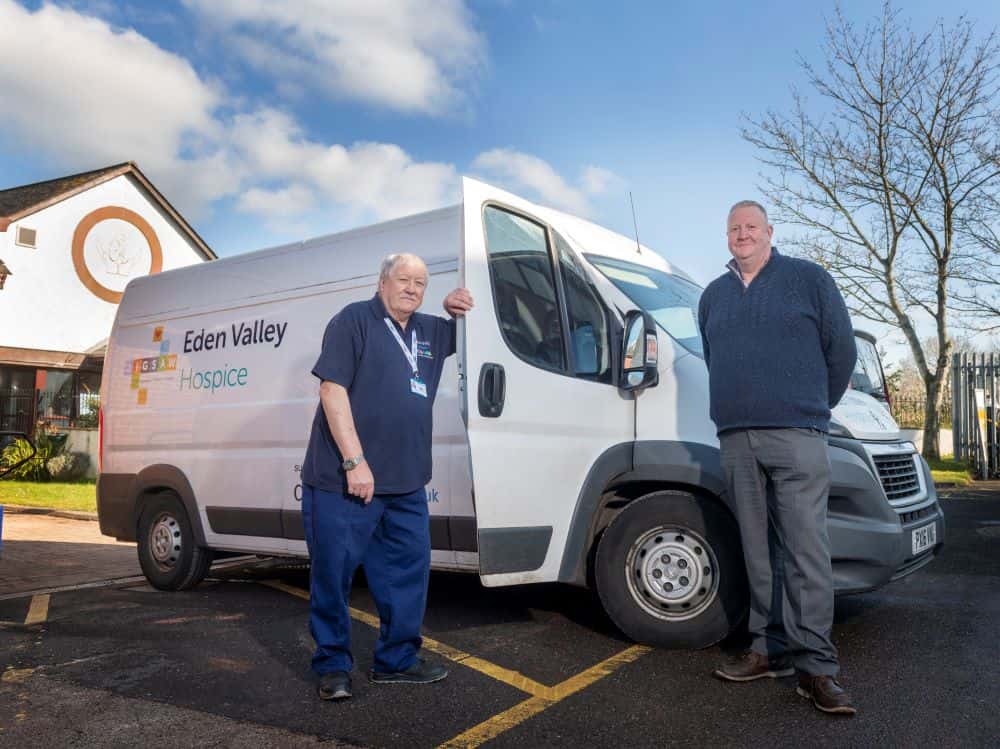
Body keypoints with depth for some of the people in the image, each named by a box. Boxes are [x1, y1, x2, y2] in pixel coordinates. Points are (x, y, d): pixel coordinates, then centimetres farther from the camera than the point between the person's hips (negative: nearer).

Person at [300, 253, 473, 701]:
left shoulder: (430, 331, 16)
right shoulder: (354, 320, -5)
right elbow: (332, 389, -13)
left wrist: (459, 309, 9)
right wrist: (355, 461, -19)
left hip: (406, 485, 7)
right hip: (342, 480, -6)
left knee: (408, 571, 12)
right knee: (333, 575, 4)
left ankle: (397, 660, 26)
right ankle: (332, 666, 20)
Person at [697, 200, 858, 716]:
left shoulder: (809, 279, 5)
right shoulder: (713, 296, 18)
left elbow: (841, 349, 7)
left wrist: (813, 407, 12)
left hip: (796, 438, -4)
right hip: (736, 441, 4)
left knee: (806, 550, -6)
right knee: (759, 552, 8)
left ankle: (815, 665, 0)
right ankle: (770, 650, 17)